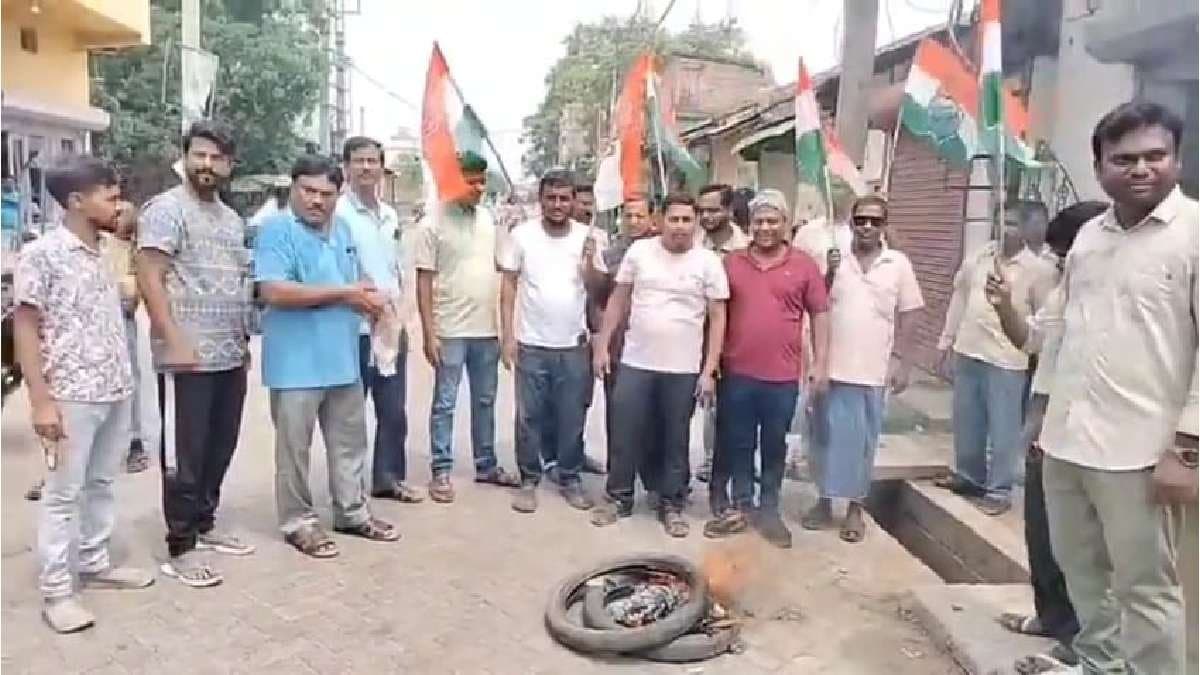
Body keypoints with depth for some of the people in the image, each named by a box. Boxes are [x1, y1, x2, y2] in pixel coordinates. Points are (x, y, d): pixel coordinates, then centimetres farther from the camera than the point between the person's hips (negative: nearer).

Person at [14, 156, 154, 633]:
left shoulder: (104, 255, 10)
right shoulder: (41, 254, -8)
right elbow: (24, 328, -10)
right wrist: (41, 399, -15)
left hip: (115, 392, 6)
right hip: (71, 396, -6)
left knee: (101, 484, 16)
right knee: (64, 493, 3)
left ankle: (94, 564, 30)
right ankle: (56, 590, 13)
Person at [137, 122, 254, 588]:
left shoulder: (232, 219, 17)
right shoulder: (166, 209, -6)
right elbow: (150, 279, -14)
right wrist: (174, 340, -20)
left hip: (231, 356, 8)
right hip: (188, 356, -8)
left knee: (220, 448, 14)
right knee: (185, 455, 0)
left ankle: (204, 524, 28)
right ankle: (180, 548, 9)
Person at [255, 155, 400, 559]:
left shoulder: (342, 230, 12)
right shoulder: (277, 230, -11)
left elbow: (358, 281, 22)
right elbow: (274, 291, -23)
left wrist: (369, 297, -4)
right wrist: (343, 293, -19)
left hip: (343, 357, 7)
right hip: (296, 363, -7)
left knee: (350, 440, 16)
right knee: (295, 447, 6)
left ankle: (353, 513, 30)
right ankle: (298, 522, 20)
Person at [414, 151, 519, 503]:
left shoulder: (488, 219, 8)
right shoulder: (432, 224, -8)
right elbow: (424, 282, -9)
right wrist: (429, 334, -13)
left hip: (487, 329, 5)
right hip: (450, 331, -5)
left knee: (485, 401, 14)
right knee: (444, 404, 4)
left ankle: (486, 465, 26)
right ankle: (441, 472, 14)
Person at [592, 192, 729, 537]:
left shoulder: (708, 262, -4)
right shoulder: (639, 251, 0)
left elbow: (717, 318, -2)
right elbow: (618, 301, 7)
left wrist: (709, 370, -7)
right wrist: (602, 345, 3)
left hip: (684, 369, -1)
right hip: (635, 363, 1)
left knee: (676, 440, 11)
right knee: (626, 435, 8)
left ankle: (672, 505, 25)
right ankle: (618, 497, 26)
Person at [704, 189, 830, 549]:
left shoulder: (804, 265, 0)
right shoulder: (731, 262, 3)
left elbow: (819, 315, 4)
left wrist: (820, 363, -2)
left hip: (782, 376, -1)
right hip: (736, 373, 1)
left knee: (774, 447, 11)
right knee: (737, 444, 11)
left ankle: (769, 510, 25)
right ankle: (739, 506, 25)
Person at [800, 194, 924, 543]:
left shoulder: (899, 264, 1)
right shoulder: (833, 259, -1)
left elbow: (907, 318, 4)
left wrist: (905, 365, 2)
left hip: (872, 372, 0)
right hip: (831, 368, 0)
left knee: (863, 441, 8)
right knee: (827, 437, 9)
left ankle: (855, 508, 22)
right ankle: (824, 501, 24)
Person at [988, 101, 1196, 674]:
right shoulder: (1089, 236, 10)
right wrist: (1007, 310, -3)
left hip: (1139, 450, -6)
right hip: (1065, 439, 7)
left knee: (1144, 588, 7)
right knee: (1080, 568, 21)